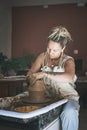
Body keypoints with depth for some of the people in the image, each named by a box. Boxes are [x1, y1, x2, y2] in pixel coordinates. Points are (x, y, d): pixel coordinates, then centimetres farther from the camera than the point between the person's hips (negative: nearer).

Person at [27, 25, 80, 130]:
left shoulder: (68, 61, -10)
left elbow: (69, 77, -32)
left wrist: (44, 74, -37)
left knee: (69, 113, -35)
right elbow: (30, 74, 1)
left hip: (66, 97, -3)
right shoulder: (43, 57, 3)